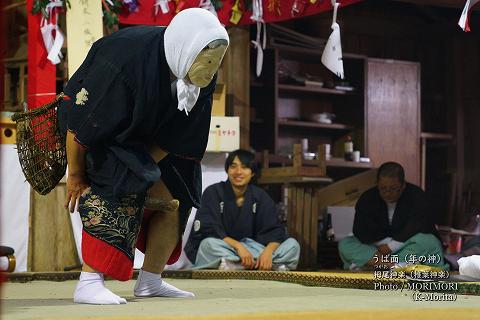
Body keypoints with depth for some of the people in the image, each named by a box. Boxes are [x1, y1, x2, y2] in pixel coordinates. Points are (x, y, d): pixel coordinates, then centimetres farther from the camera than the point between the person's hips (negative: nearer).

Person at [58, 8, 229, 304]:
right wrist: (76, 175, -18)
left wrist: (145, 170, -13)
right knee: (121, 192, -27)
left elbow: (175, 133, -7)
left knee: (175, 198, 1)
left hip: (140, 138, 7)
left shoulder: (200, 78, -18)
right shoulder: (127, 58, -37)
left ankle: (150, 282, 9)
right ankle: (89, 284, -26)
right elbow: (82, 124, -28)